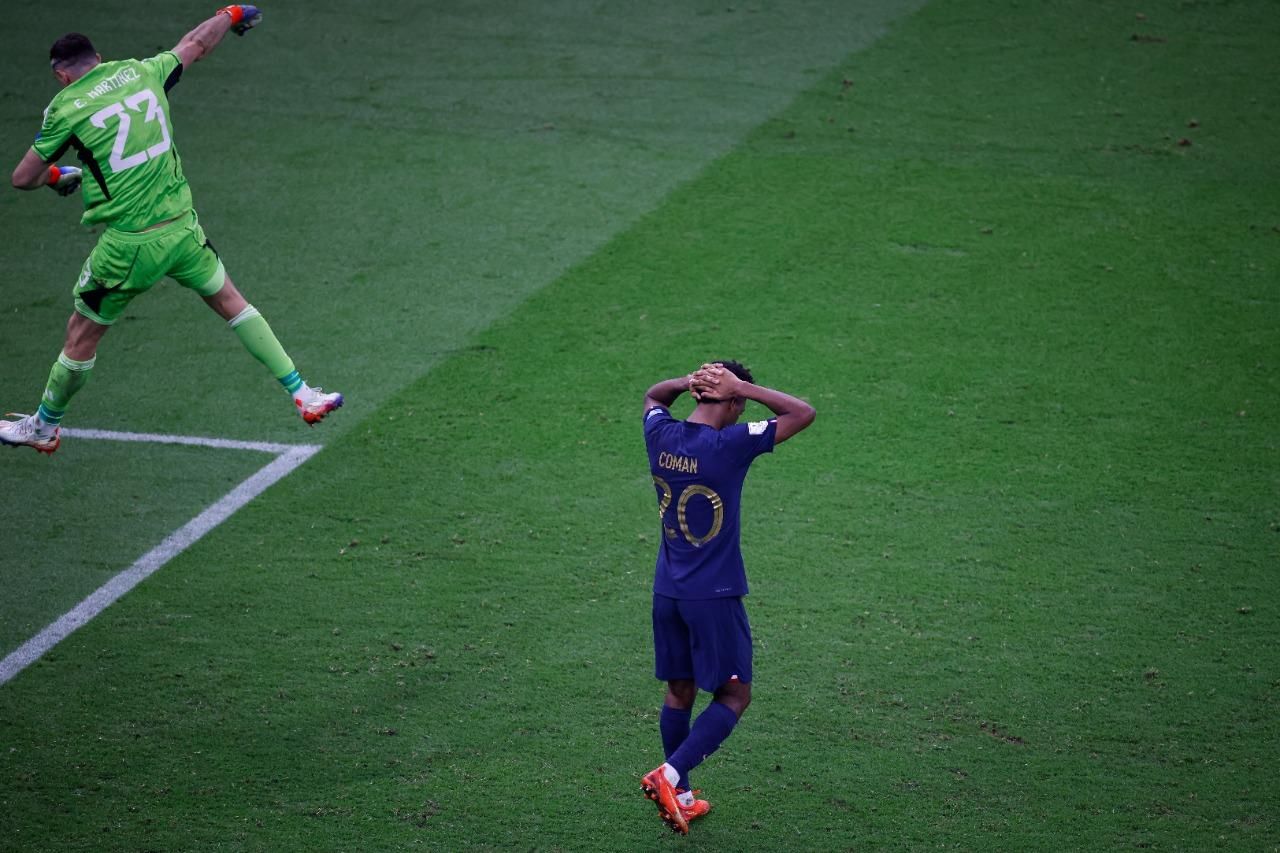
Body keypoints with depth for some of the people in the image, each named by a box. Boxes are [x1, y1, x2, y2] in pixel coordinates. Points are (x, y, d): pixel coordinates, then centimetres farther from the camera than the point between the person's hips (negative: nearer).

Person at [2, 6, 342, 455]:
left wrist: (56, 176, 24)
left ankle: (44, 426, 29)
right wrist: (231, 15, 43)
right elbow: (195, 45, 24)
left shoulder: (65, 108, -5)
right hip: (182, 228, 4)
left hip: (128, 244, -4)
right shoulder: (141, 72, 5)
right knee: (231, 302, 20)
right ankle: (303, 395, 20)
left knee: (82, 334, 13)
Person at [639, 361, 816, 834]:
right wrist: (740, 386, -12)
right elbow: (803, 413, -13)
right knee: (734, 696, 4)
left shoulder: (661, 436, -2)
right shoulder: (729, 444, -20)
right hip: (714, 596, -6)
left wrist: (689, 381, 4)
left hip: (667, 592, 6)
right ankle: (670, 775, -11)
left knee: (679, 691, 15)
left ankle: (680, 796, 21)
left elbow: (653, 396, 23)